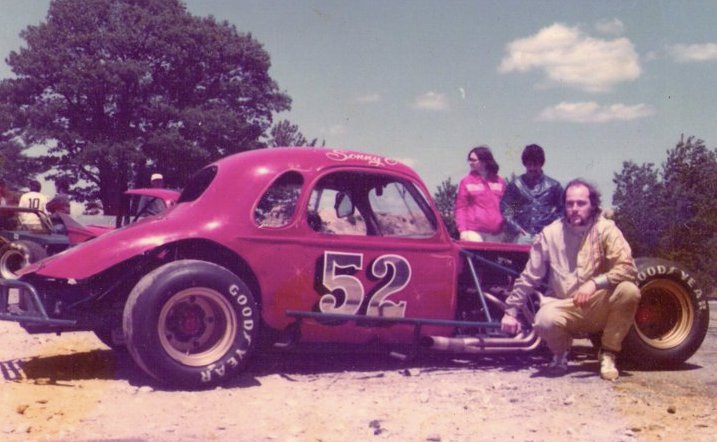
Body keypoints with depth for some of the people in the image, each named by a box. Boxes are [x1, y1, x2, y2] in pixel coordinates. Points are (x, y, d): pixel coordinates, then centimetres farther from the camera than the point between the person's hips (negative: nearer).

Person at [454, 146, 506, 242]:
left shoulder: (499, 182, 10)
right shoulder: (467, 181, 3)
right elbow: (460, 207, 1)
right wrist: (462, 230, -8)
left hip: (495, 233, 3)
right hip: (473, 232, -3)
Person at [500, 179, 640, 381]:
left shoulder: (605, 229, -6)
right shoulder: (550, 234, -2)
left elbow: (627, 267, -18)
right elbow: (529, 277, 4)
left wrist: (595, 283, -33)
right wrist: (511, 312, 3)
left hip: (598, 307, 0)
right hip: (564, 306, 0)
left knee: (629, 291, -29)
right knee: (545, 321, -34)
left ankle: (608, 354, -9)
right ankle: (560, 353, 4)